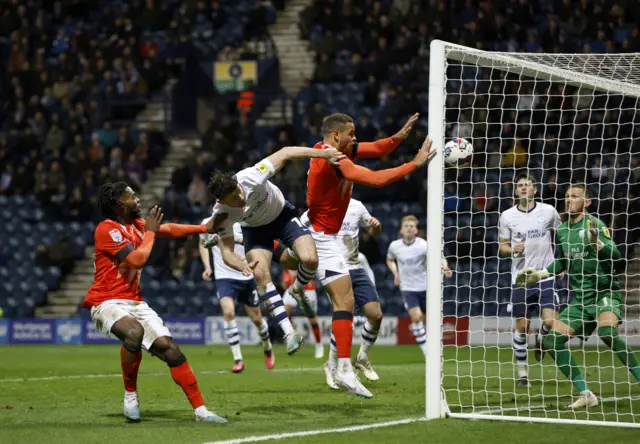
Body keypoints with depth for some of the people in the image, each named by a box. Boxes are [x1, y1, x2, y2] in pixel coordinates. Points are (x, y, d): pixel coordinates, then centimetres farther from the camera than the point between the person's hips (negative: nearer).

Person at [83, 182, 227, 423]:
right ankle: (130, 395, -17)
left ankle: (200, 410, 0)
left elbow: (169, 229, 25)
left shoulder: (136, 225, 12)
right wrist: (150, 232, -7)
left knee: (170, 348, -4)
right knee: (134, 332, -38)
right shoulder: (107, 229, -14)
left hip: (134, 302, 8)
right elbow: (138, 259, -20)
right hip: (107, 302, -8)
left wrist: (205, 228, 21)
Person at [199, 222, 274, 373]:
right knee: (228, 312, -23)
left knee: (256, 318, 11)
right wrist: (207, 267, 6)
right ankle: (238, 359, -17)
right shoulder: (208, 223, -2)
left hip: (246, 277, 0)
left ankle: (267, 348, 42)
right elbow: (203, 243, 17)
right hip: (224, 277, 0)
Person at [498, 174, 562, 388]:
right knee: (522, 327, 1)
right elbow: (503, 246, 10)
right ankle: (522, 373, 14)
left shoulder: (548, 211, 0)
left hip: (546, 276, -1)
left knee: (551, 322, -15)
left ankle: (541, 338, 22)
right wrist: (512, 249, -13)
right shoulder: (507, 216, 1)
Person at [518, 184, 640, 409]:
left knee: (607, 331, -35)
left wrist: (597, 243, -38)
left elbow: (615, 254, -22)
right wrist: (539, 274, 22)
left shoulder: (595, 224, -10)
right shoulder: (561, 230, 10)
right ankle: (586, 394, 2)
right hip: (580, 297, 7)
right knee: (552, 341, -4)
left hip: (605, 291, -7)